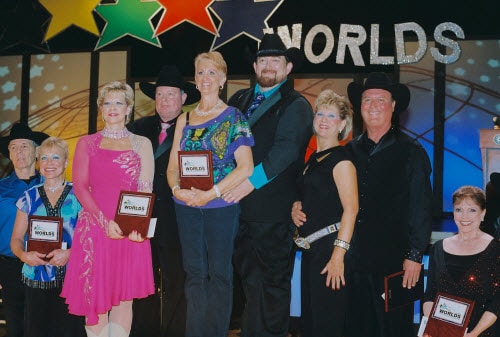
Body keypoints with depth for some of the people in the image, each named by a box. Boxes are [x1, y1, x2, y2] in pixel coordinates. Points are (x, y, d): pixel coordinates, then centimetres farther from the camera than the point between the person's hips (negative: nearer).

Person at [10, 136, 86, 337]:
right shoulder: (29, 197, 11)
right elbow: (16, 239, 11)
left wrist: (70, 253, -18)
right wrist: (24, 255, -10)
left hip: (71, 278, -2)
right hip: (36, 279, 2)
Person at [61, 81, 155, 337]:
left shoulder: (142, 144, 11)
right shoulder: (87, 143, 11)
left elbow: (146, 189, 3)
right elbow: (79, 186, 1)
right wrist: (105, 220, -14)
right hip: (95, 226, 0)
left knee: (124, 298, 1)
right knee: (96, 297, 1)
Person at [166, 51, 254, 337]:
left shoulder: (234, 117, -2)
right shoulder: (185, 119, 11)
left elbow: (246, 166, -11)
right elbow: (173, 167, 10)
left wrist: (209, 194, -17)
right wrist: (178, 190, -11)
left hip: (221, 206, -4)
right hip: (187, 206, 4)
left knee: (219, 273, 3)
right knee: (195, 273, 8)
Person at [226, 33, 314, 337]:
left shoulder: (296, 105, -2)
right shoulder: (240, 99, 16)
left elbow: (286, 149, -15)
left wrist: (253, 180, -23)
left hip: (273, 208, -5)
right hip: (239, 204, 5)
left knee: (274, 280, 3)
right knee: (248, 277, 15)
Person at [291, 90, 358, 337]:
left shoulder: (341, 160, -10)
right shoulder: (312, 159, 16)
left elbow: (351, 209, -18)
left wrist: (338, 254, -25)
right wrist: (295, 208, 6)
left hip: (330, 245, -8)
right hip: (310, 247, 9)